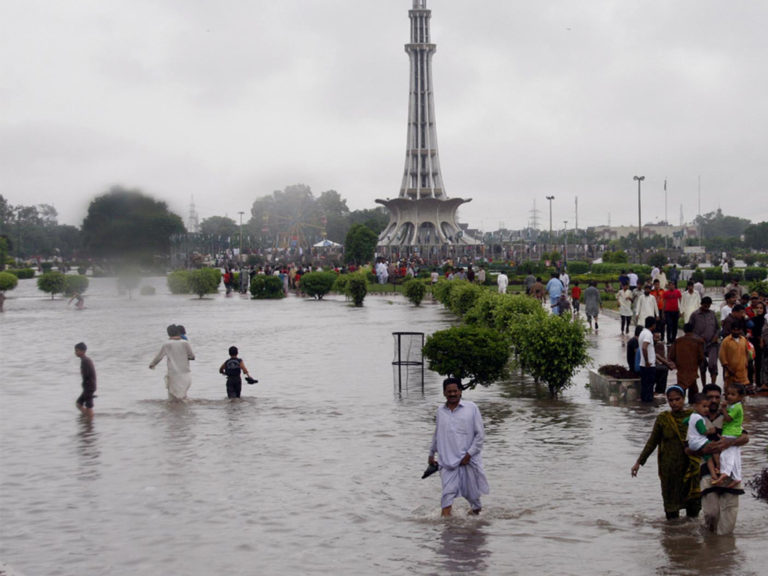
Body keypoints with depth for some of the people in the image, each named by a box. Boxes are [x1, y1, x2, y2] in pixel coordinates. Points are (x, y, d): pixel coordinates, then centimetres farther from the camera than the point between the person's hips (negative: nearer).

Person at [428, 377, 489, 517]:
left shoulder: (471, 408, -3)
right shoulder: (440, 411, 8)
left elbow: (480, 434, -3)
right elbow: (436, 435, 23)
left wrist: (469, 454, -9)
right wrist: (431, 454, 26)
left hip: (468, 460, -2)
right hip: (448, 461, 2)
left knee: (471, 492, 11)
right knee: (448, 493, -10)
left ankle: (477, 510, 38)